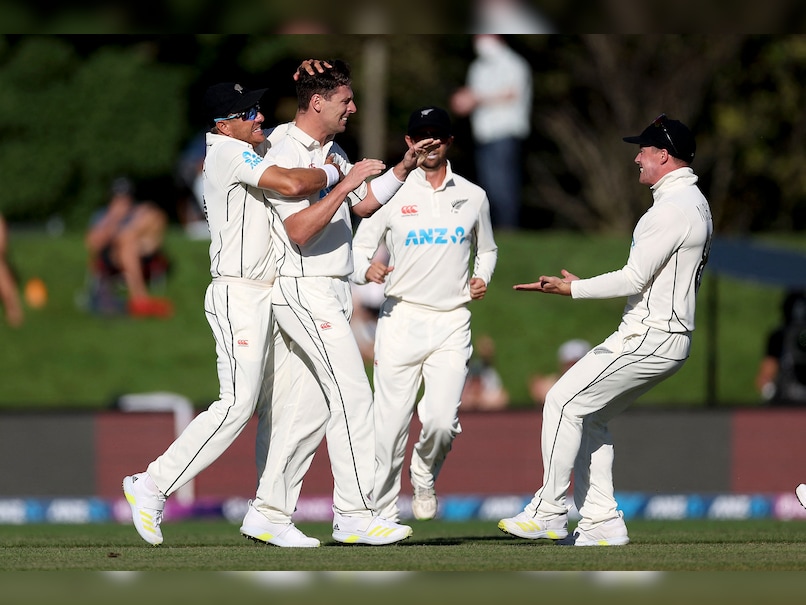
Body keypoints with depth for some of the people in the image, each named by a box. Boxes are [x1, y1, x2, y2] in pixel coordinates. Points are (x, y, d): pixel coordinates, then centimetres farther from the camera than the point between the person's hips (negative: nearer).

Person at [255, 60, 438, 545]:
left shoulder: (331, 151, 15)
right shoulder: (287, 154, -15)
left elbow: (363, 205, 26)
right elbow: (300, 232, -24)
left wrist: (404, 168, 14)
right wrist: (347, 182, -26)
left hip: (334, 290, 10)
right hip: (305, 290, -10)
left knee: (317, 400, 10)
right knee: (353, 397, -13)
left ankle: (268, 508, 14)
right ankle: (355, 516, -13)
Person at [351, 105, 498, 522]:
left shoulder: (473, 197, 10)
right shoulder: (392, 194, 3)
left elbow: (486, 250, 24)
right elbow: (360, 248, 4)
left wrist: (482, 278, 4)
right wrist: (366, 270, -18)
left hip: (452, 322, 1)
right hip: (401, 319, -1)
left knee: (442, 420, -13)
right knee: (390, 422, -4)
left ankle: (425, 475, 19)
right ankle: (383, 513, 9)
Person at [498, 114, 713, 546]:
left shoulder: (672, 209, -18)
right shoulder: (696, 202, 17)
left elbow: (634, 279, -20)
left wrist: (571, 288, -11)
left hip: (649, 339, -11)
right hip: (666, 340, 11)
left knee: (564, 402, -9)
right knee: (589, 416, 15)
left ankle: (548, 513, -7)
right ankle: (602, 522, 11)